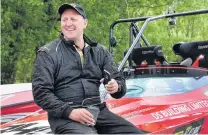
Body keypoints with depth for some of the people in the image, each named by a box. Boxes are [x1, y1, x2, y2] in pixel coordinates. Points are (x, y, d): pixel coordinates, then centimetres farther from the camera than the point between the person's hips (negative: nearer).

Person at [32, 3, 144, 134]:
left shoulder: (99, 51, 14)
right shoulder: (48, 53, 2)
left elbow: (120, 81, 12)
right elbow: (41, 93, -5)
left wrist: (116, 87, -13)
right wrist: (70, 111, -19)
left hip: (99, 112, 5)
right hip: (64, 116, -4)